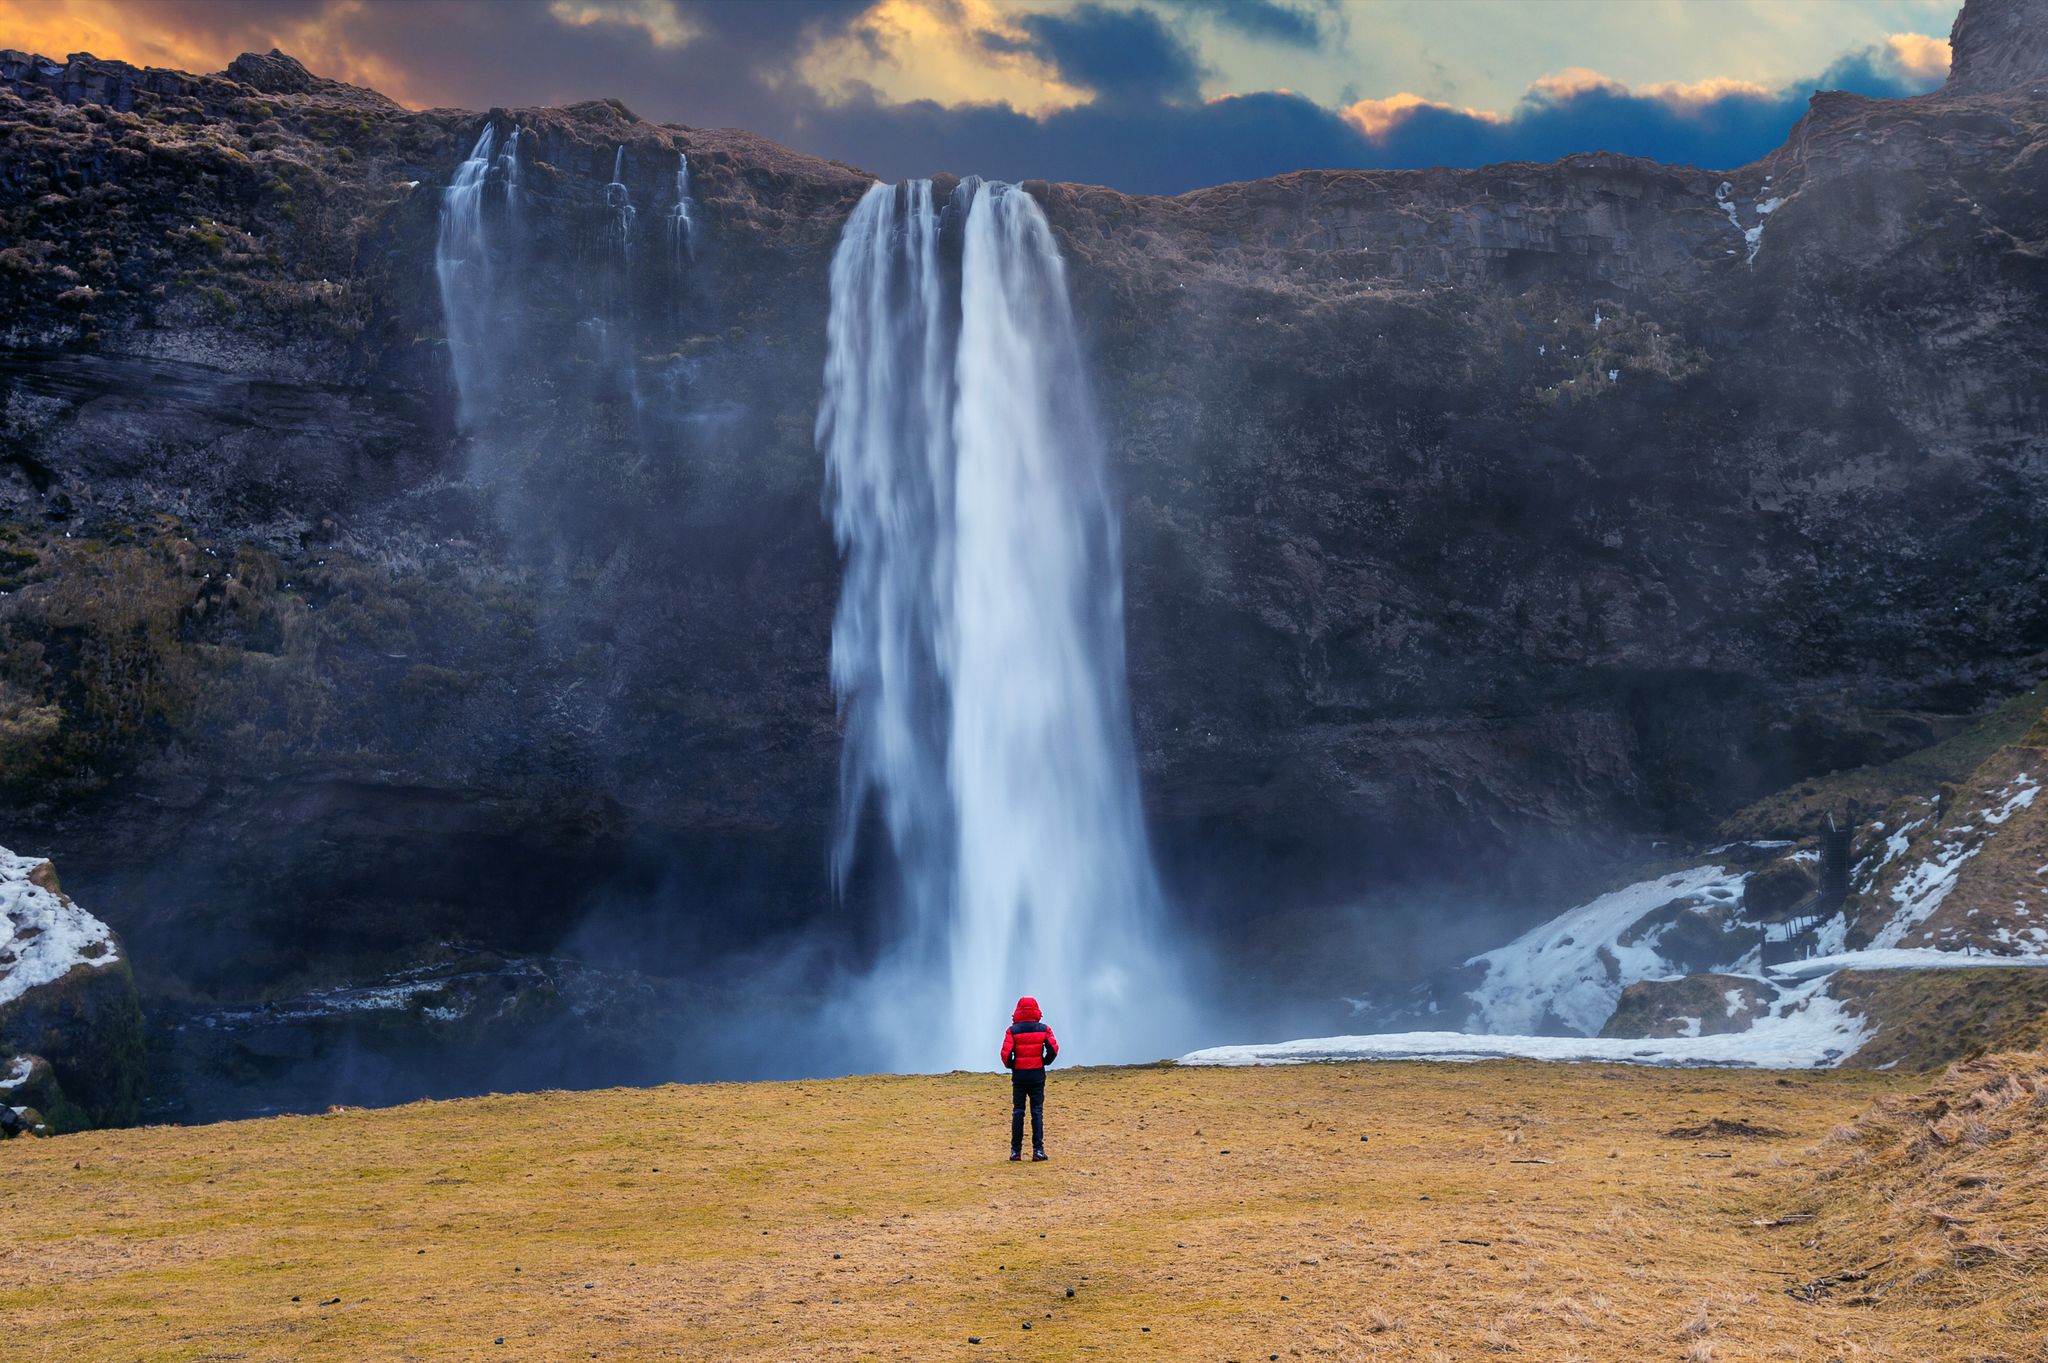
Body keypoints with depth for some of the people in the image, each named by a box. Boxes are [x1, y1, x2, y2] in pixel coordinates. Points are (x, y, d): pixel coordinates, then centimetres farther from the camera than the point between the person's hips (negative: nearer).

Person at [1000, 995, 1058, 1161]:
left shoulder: (1012, 1030, -4)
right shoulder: (1043, 1029, 0)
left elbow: (1006, 1053, -12)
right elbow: (1054, 1048, -8)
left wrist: (1010, 1066, 7)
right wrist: (1045, 1062, 9)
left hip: (1019, 1076, -1)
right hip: (1037, 1075, 1)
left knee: (1017, 1112, 6)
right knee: (1037, 1112, 4)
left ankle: (1016, 1150, 5)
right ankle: (1038, 1150, -1)